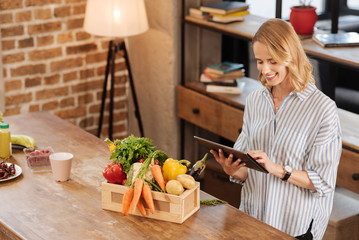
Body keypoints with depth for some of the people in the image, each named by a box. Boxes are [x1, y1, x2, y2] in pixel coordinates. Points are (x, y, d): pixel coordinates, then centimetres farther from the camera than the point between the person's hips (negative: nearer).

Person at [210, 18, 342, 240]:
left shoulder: (323, 108, -11)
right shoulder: (254, 101, 8)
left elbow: (323, 182, -11)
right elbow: (247, 172, 12)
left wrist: (277, 169, -22)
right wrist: (233, 170, -10)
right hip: (252, 218, 5)